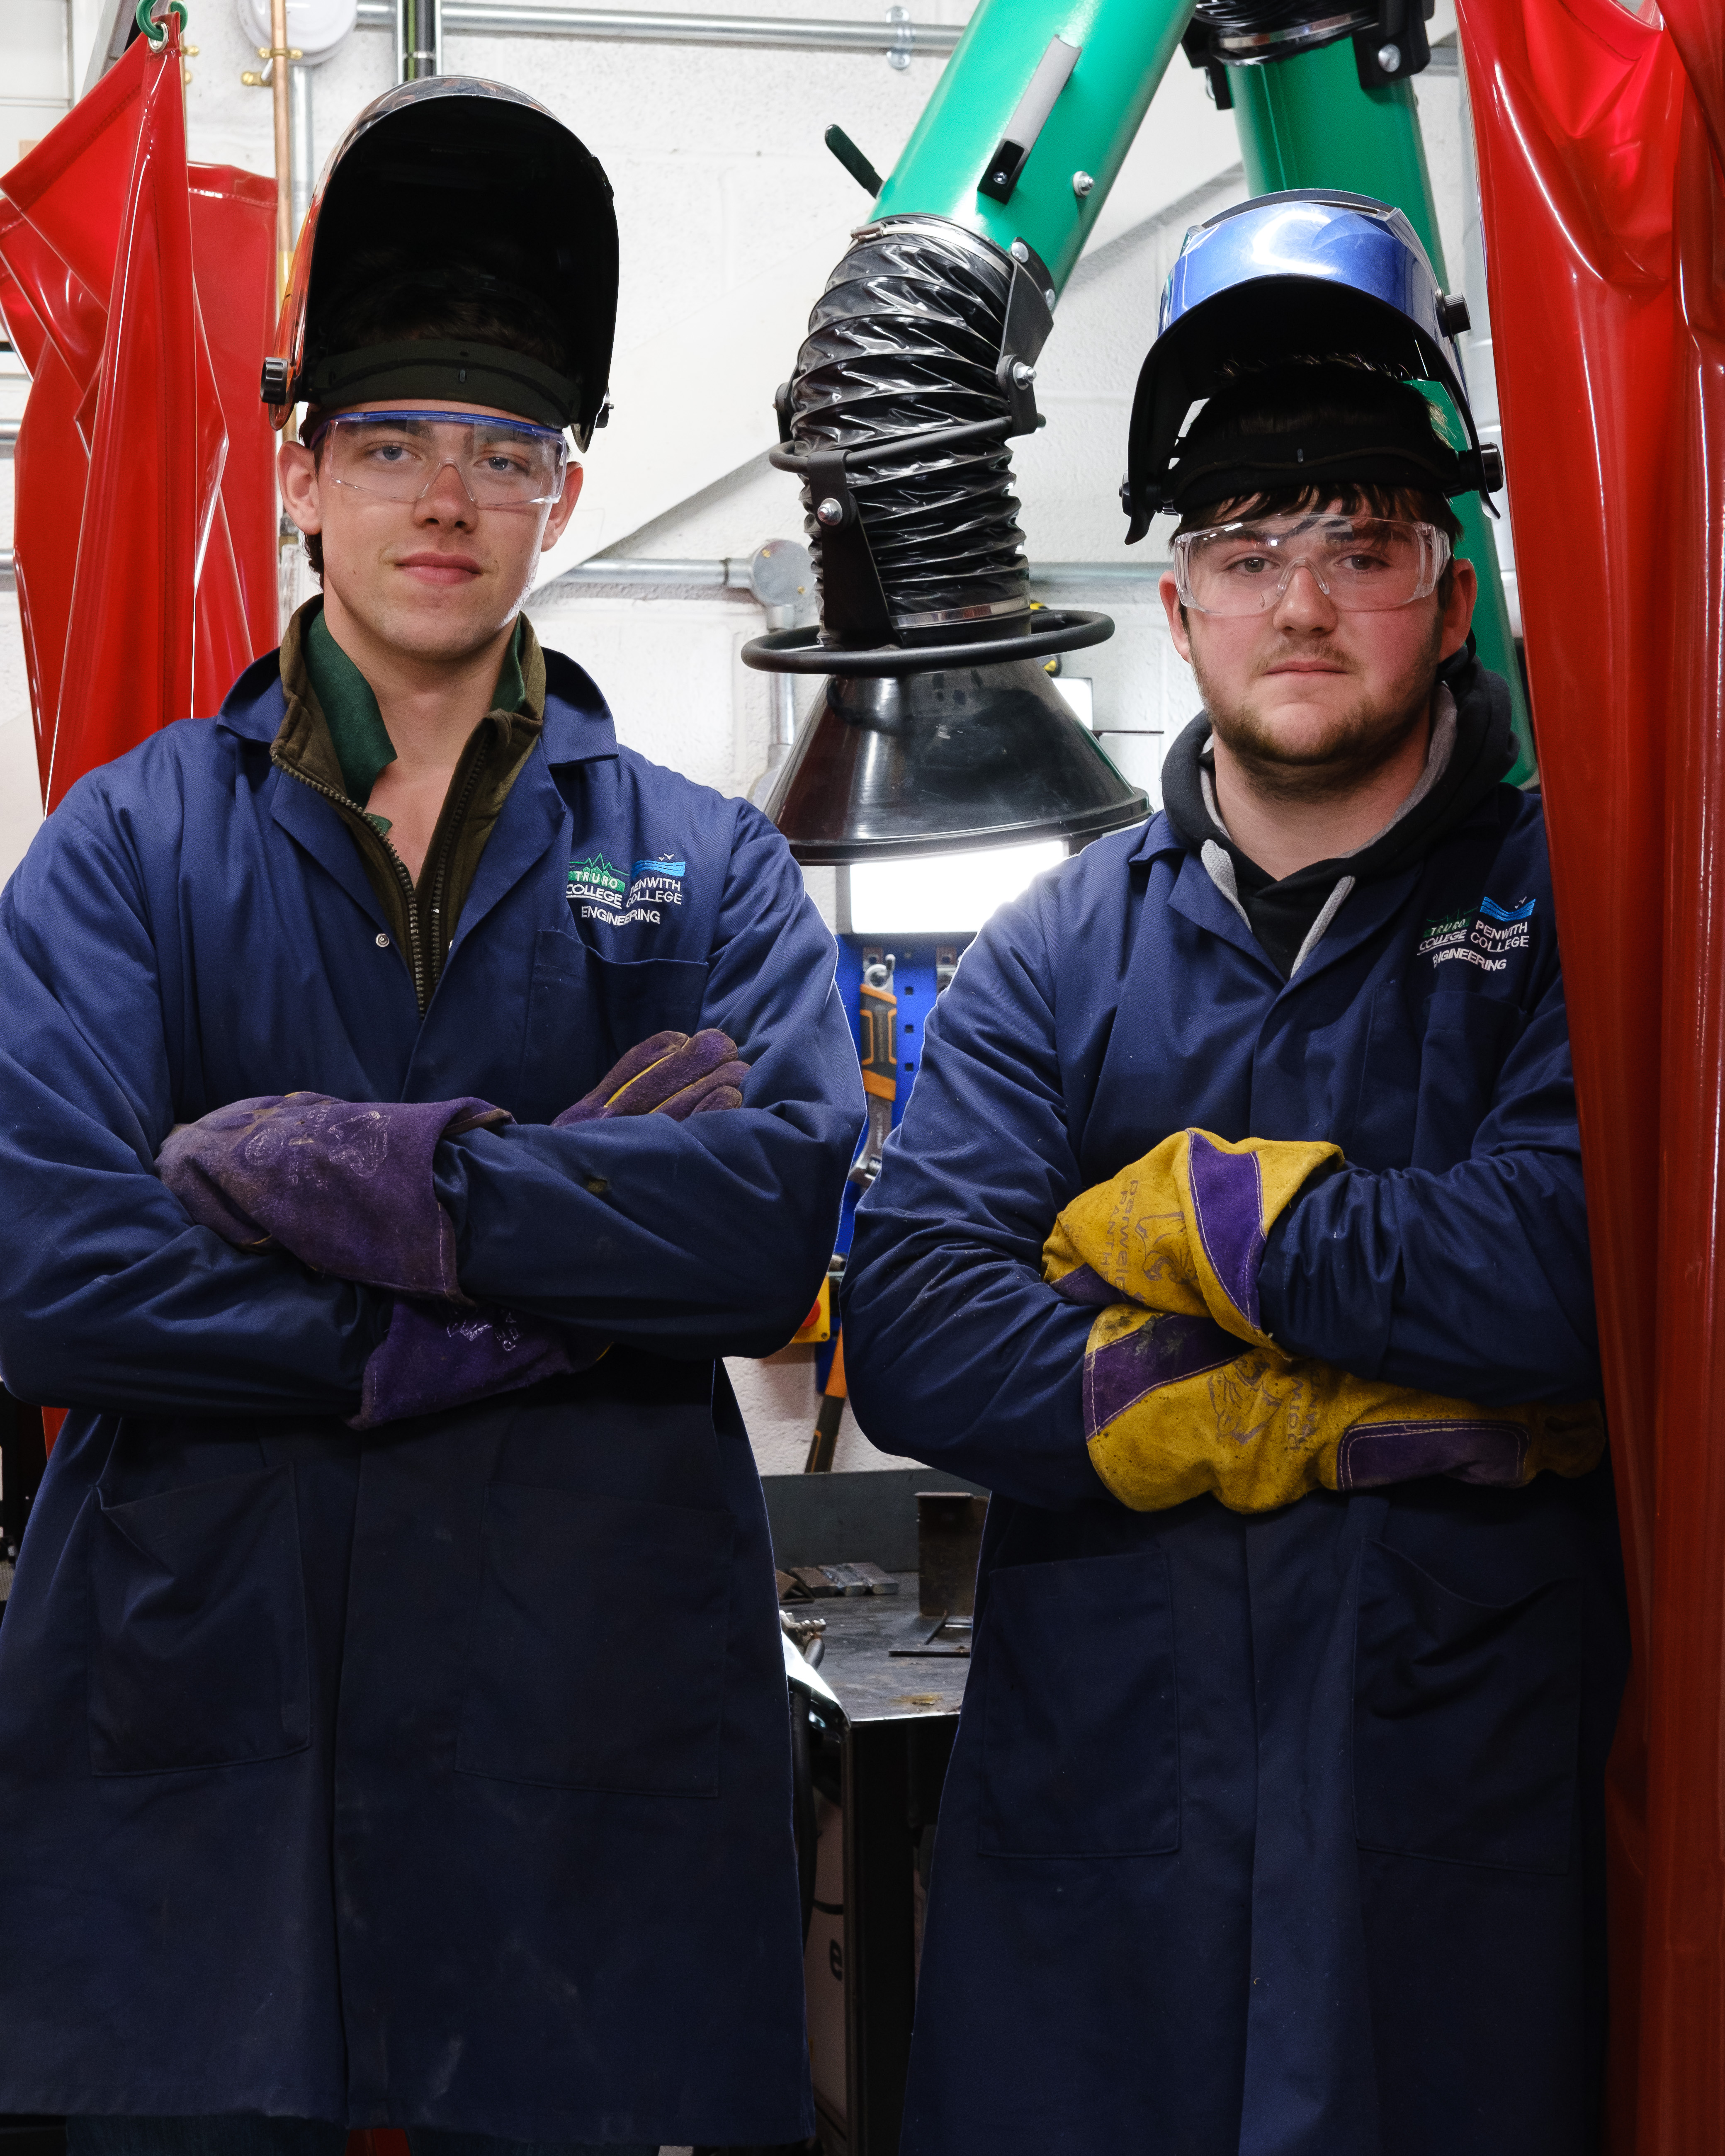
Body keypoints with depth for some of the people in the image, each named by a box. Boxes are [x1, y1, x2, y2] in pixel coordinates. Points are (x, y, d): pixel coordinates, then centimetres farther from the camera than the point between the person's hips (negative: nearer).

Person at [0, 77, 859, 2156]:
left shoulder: (709, 869, 8)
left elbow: (782, 1213, -11)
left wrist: (360, 1176, -16)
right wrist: (556, 1289, -12)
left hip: (592, 1738, 1)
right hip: (188, 1705, 0)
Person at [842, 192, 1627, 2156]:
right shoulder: (1058, 953, 7)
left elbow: (1580, 1263, -19)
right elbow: (912, 1344, -7)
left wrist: (1188, 1216, -9)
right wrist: (1360, 1413, -15)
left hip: (1475, 1835, -2)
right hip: (1096, 1829, 2)